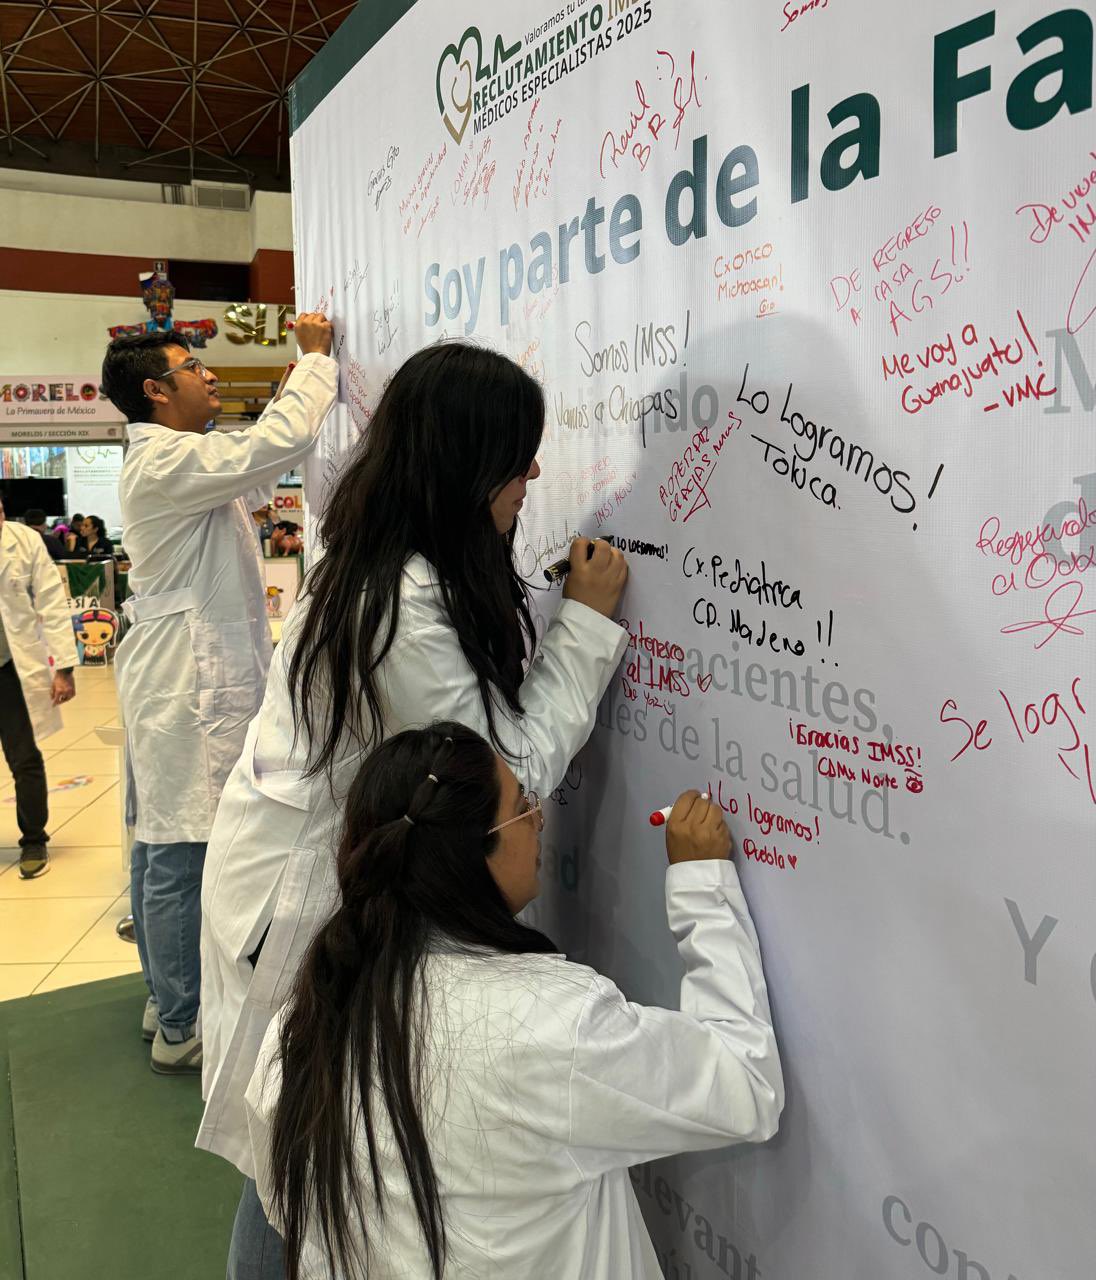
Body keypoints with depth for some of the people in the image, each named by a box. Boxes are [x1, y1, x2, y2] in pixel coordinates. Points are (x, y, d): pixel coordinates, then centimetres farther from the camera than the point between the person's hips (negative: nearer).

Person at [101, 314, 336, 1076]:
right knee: (182, 852, -3)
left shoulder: (173, 461, 17)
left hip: (182, 677, 11)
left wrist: (316, 369, 23)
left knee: (161, 844, 16)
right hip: (190, 682, -11)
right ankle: (183, 1030, 7)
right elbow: (277, 444, -24)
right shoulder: (165, 461, -15)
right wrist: (316, 357, -8)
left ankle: (168, 1000, 28)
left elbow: (257, 479, 24)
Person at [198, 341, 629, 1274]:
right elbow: (515, 771, -23)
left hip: (330, 865, 9)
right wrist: (589, 623, -15)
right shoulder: (406, 608, -30)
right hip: (303, 893, -9)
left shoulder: (380, 567, 1)